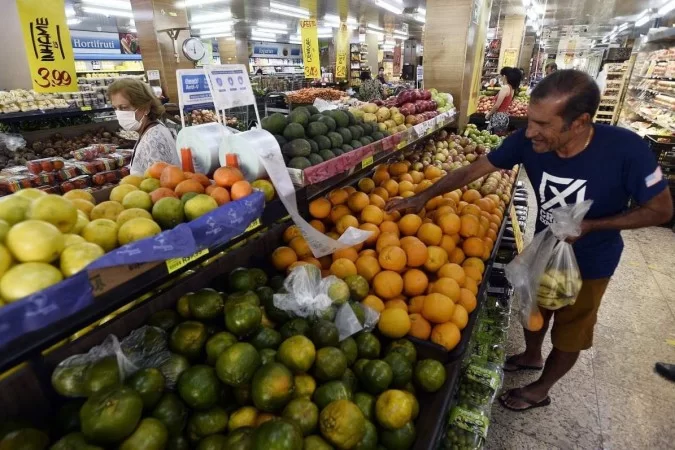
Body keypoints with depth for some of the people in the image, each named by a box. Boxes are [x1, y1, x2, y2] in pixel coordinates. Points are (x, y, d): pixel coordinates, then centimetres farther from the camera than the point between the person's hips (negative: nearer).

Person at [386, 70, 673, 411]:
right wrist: (423, 197, -18)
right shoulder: (529, 140, -26)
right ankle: (531, 356, 57)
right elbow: (474, 170, -17)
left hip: (589, 262, -3)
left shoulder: (626, 150, -33)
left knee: (569, 333, 17)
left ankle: (540, 390, 42)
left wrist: (589, 225, -30)